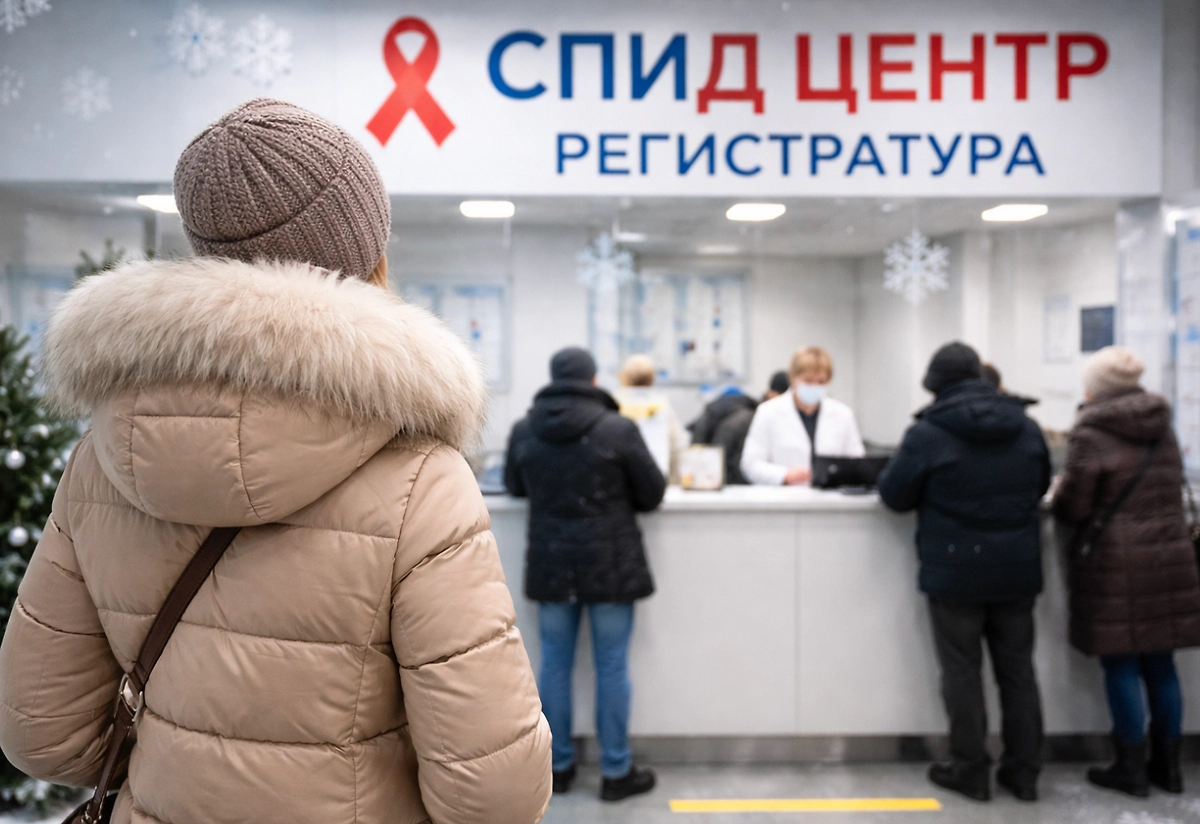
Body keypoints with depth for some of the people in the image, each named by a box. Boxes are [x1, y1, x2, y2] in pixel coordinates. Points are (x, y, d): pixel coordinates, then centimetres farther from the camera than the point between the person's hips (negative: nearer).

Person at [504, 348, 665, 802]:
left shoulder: (523, 430, -2)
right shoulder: (618, 428, -14)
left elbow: (515, 487, 15)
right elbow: (653, 493, -4)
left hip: (549, 564, 3)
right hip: (610, 563, -3)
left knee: (555, 664, 12)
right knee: (612, 667, 6)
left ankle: (558, 766, 23)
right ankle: (616, 772, 15)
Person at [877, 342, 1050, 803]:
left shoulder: (927, 433, -12)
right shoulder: (1026, 427, 4)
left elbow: (895, 496, -5)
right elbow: (1040, 488, 16)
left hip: (956, 571, -4)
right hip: (1018, 569, 5)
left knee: (962, 670, 6)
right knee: (1017, 669, 13)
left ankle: (971, 772, 13)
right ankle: (1024, 772, 21)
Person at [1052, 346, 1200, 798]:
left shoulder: (1091, 434, -11)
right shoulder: (1163, 427, 10)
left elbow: (1073, 507, -10)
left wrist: (1059, 494, 10)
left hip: (1115, 563, -6)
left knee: (1121, 666, 3)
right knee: (1161, 663, 13)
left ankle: (1132, 768, 11)